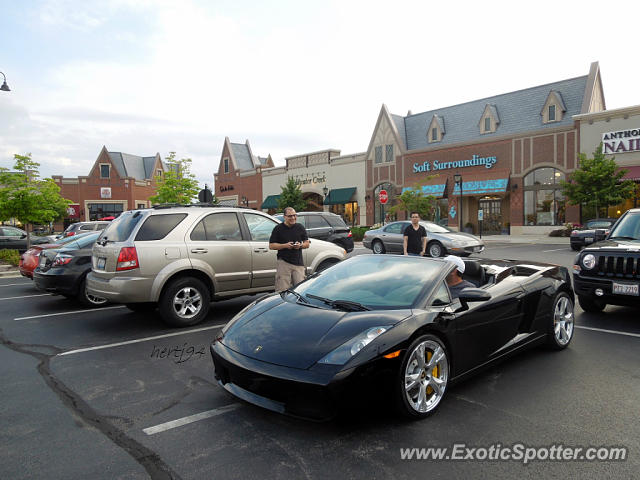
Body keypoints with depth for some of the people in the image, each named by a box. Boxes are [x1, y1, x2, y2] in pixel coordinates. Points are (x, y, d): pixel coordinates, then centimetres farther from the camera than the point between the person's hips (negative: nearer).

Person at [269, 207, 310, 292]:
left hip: (298, 263, 3)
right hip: (283, 262, -3)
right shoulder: (278, 228, 4)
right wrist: (285, 245, -12)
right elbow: (271, 246, 1)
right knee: (282, 290, -7)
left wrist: (300, 245, -6)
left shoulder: (300, 228, 13)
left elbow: (307, 244, 16)